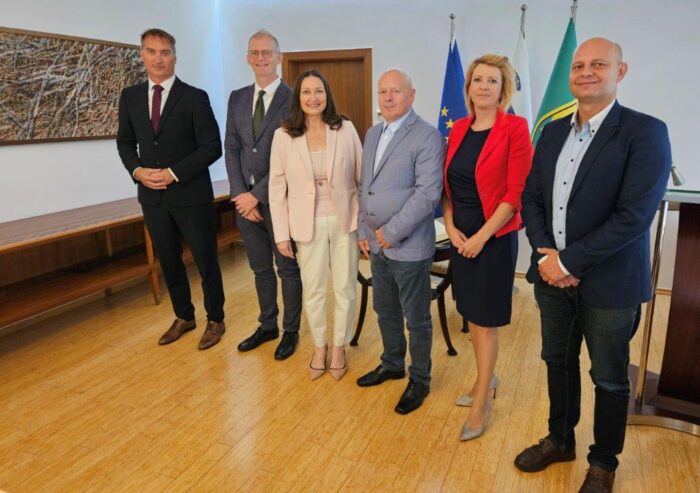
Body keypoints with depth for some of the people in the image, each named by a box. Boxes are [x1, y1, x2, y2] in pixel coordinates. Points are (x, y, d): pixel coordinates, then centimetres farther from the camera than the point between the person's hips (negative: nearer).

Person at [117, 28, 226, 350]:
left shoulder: (194, 97, -6)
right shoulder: (130, 97, 8)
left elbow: (212, 147, -10)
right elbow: (125, 141, 14)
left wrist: (174, 173, -16)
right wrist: (137, 170, -6)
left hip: (191, 195, -4)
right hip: (152, 196, 5)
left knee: (206, 261, 5)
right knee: (168, 261, 15)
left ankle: (215, 320, 23)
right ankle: (183, 316, 33)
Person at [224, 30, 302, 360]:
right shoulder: (237, 98, 10)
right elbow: (231, 149, 6)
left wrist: (257, 195, -15)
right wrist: (241, 194, -5)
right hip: (245, 199, 5)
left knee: (288, 269, 8)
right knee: (260, 269, 16)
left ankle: (290, 331, 25)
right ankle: (267, 325, 33)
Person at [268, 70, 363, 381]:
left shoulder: (346, 129, -4)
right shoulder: (283, 136, -4)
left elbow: (361, 176, 1)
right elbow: (277, 188, -1)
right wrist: (281, 233, -2)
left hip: (345, 221, 0)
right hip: (309, 224, 0)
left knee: (345, 289, 10)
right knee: (313, 291, 12)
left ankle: (339, 347, 32)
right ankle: (319, 348, 34)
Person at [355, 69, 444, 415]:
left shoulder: (427, 137, -11)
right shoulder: (372, 134, 13)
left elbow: (428, 193, -19)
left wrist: (391, 232, -17)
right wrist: (363, 231, 9)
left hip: (409, 246, -7)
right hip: (376, 244, 7)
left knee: (416, 318, 8)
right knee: (385, 311, 20)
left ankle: (419, 380, 26)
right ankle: (392, 364, 41)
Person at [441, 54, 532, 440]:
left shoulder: (515, 128, -10)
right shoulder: (459, 129, 7)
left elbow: (516, 192, -14)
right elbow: (448, 184, 10)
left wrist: (481, 237, -15)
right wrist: (450, 226, -3)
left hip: (495, 237, -6)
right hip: (460, 236, 6)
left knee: (486, 319, 3)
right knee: (471, 314, 16)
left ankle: (481, 404, 18)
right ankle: (487, 379, 37)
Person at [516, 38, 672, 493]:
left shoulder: (645, 132, -12)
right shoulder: (554, 131, 7)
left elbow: (634, 216, -20)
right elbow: (531, 197, 6)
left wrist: (568, 261, -19)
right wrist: (544, 253, -9)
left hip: (608, 282, -5)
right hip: (552, 274, 5)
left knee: (609, 379, 12)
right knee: (558, 363, 19)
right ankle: (560, 440, 42)